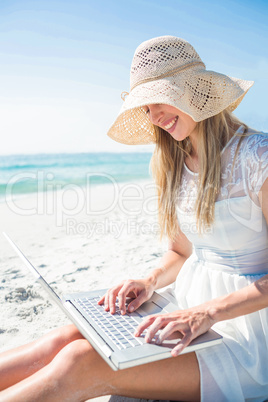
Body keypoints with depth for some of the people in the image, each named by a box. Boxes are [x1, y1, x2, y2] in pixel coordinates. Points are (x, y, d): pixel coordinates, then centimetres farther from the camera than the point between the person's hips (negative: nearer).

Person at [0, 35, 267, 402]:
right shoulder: (174, 165, 7)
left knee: (81, 363, -23)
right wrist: (151, 282, -6)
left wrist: (209, 312, -26)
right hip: (190, 302, 6)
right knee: (68, 338, -16)